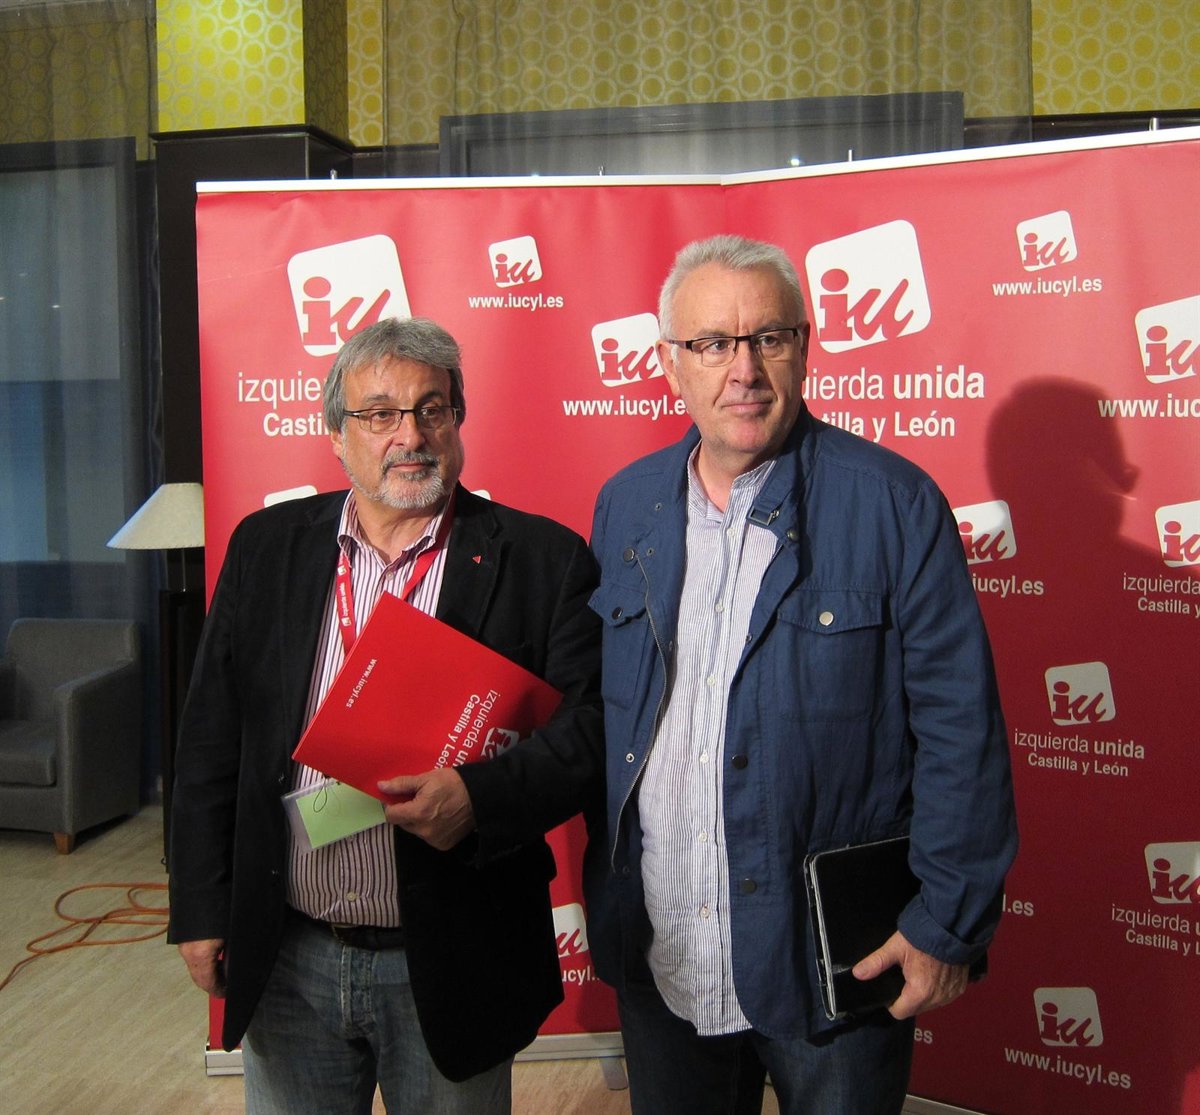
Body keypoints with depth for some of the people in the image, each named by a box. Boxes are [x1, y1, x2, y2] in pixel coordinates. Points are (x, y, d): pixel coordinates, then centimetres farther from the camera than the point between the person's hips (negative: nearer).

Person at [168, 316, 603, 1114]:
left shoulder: (540, 559, -6)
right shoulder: (266, 546, 3)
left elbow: (591, 723, -10)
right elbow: (213, 737, 5)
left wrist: (480, 798, -25)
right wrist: (202, 908, 3)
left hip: (450, 966, -2)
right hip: (286, 959, 3)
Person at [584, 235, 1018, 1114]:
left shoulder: (894, 503, -12)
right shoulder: (625, 506, 2)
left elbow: (960, 731, -11)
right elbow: (594, 708, 9)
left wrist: (948, 925, -12)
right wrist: (601, 894, 7)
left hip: (836, 965, -4)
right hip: (656, 957, 4)